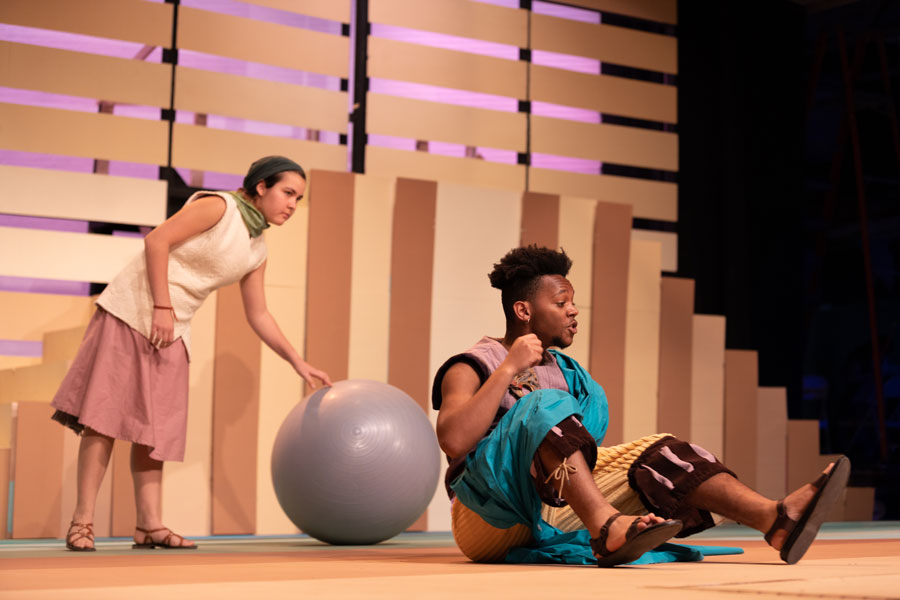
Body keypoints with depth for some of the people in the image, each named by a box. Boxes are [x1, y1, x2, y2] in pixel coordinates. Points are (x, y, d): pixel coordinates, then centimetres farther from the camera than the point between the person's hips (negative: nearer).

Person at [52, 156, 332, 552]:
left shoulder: (256, 252, 12)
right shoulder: (218, 207, -9)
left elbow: (258, 315, 17)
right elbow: (157, 240, -15)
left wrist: (298, 362, 12)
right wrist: (162, 306, -19)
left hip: (172, 330, 7)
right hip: (132, 309, -7)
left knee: (154, 426, 3)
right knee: (104, 415, -9)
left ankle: (149, 525, 2)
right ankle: (82, 522, -7)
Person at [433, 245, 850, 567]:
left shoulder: (563, 371, 23)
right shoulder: (470, 368, 1)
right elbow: (453, 440, -19)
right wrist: (509, 369, -17)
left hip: (556, 510, 7)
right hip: (492, 517, -7)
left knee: (658, 454, -8)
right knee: (546, 406, -30)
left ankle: (777, 518, -30)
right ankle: (607, 525, -53)